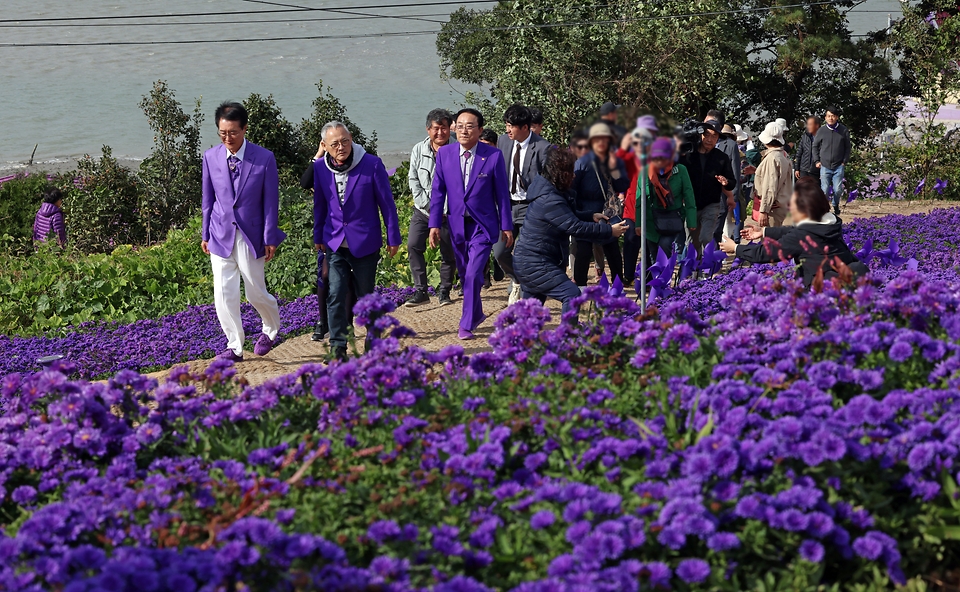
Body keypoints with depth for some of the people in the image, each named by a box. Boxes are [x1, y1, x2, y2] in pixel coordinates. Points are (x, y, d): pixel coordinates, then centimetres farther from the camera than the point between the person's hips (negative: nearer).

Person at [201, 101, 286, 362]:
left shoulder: (264, 159, -9)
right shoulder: (211, 157, -1)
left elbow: (270, 201, -4)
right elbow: (208, 198, 9)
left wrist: (269, 239, -5)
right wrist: (205, 234, 8)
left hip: (251, 236, -2)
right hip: (221, 235, 2)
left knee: (256, 293, 6)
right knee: (223, 294, -3)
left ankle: (271, 328, 36)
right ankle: (234, 347, 8)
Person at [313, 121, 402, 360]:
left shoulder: (372, 164, -9)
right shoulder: (320, 168, 0)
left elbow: (386, 202, -3)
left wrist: (393, 237, 0)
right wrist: (318, 236, 17)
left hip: (365, 244, -2)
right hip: (335, 244, 2)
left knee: (366, 296, 8)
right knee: (335, 296, -8)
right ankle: (338, 347, -3)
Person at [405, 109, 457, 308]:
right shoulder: (419, 150, 1)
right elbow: (413, 181, 3)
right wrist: (427, 205, -6)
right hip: (423, 210, 2)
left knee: (449, 253, 4)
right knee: (413, 246, -10)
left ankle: (444, 292, 20)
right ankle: (420, 291, -5)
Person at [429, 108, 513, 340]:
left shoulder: (493, 156, -8)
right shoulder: (444, 153, -1)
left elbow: (502, 193, -2)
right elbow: (438, 191, 3)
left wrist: (507, 226, 0)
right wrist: (434, 224, -1)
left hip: (483, 225, -4)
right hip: (457, 224, 4)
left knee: (473, 274, -13)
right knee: (464, 275, 15)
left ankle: (467, 325, -2)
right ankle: (476, 314, 35)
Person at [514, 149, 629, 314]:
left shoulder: (548, 192, 11)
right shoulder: (550, 201, -22)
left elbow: (568, 217, 25)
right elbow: (575, 227, -24)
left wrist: (591, 216, 12)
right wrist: (609, 231, -19)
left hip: (526, 261, 11)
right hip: (535, 264, -11)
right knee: (572, 294, -19)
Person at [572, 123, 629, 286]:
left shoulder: (617, 162, 5)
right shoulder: (583, 162, -6)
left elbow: (623, 187, -2)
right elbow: (572, 187, -8)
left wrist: (613, 169, -14)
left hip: (609, 215, 3)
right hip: (586, 215, -3)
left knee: (613, 252, 9)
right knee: (583, 252, -3)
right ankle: (579, 286, 3)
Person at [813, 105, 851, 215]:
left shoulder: (843, 130, 3)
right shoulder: (821, 131, 3)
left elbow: (847, 147, 9)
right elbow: (815, 146, 12)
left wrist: (845, 161, 2)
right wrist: (816, 161, 4)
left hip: (838, 166, 0)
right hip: (825, 166, 0)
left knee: (837, 189, 2)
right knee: (824, 189, -5)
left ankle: (836, 206, 26)